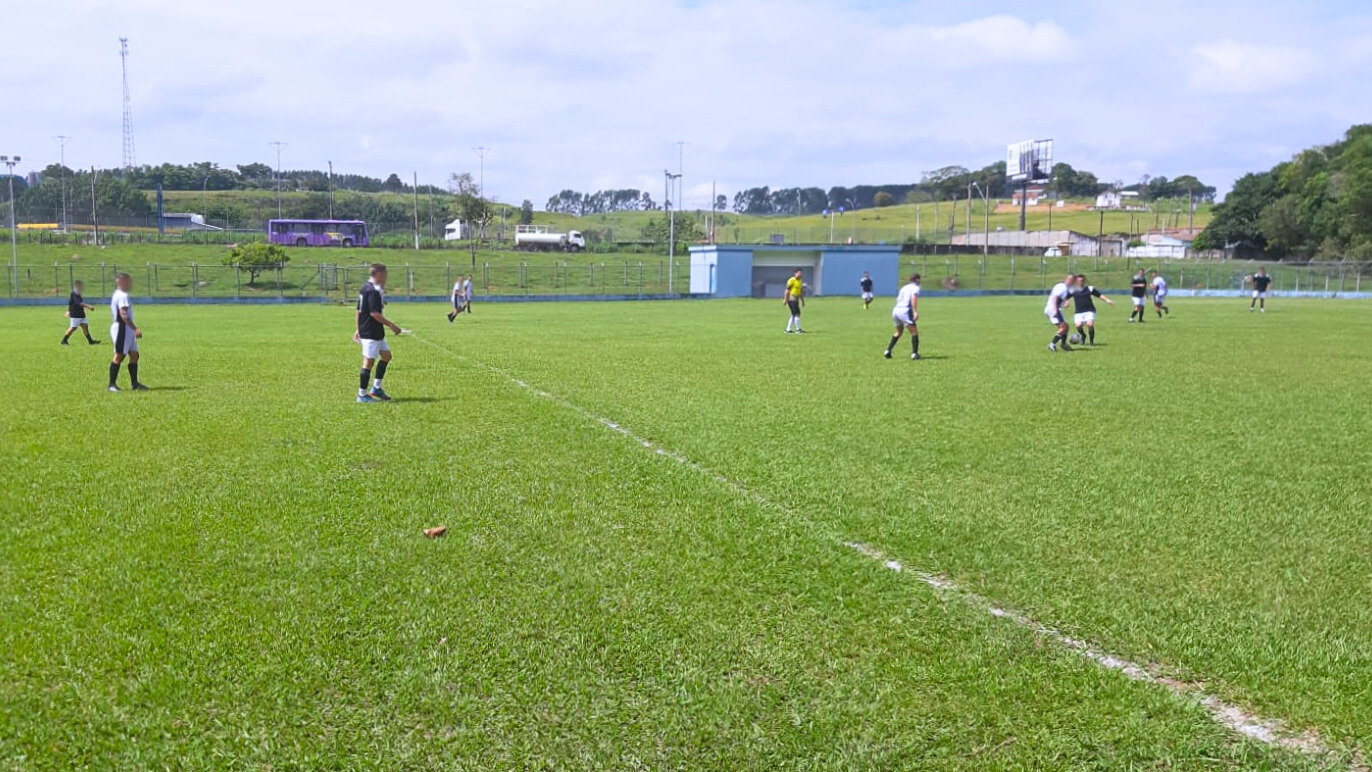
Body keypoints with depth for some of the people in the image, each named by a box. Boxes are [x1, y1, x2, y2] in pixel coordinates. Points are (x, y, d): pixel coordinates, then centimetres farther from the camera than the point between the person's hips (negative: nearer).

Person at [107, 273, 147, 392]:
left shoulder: (117, 295, 17)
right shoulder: (123, 296, -15)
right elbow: (124, 314, -24)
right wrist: (135, 329, -27)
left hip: (127, 329, 11)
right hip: (122, 328, -11)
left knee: (134, 355, 10)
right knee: (119, 356, -5)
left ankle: (134, 383, 12)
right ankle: (112, 384, 0)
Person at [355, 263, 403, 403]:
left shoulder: (365, 288, 13)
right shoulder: (373, 291, -18)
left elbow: (359, 310, 18)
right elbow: (375, 313, -24)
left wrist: (359, 329, 24)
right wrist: (392, 325, -19)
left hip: (368, 331, 11)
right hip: (371, 333, -11)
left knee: (386, 355, 17)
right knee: (369, 361, -5)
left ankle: (376, 388, 21)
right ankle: (362, 394, 2)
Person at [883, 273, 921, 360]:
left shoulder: (904, 287, 24)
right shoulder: (915, 287, 1)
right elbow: (914, 298, -17)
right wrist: (915, 312, -22)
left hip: (896, 310, 8)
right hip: (905, 311, -8)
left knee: (898, 332, 26)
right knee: (914, 332, -2)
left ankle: (888, 351, 20)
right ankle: (914, 354, -11)